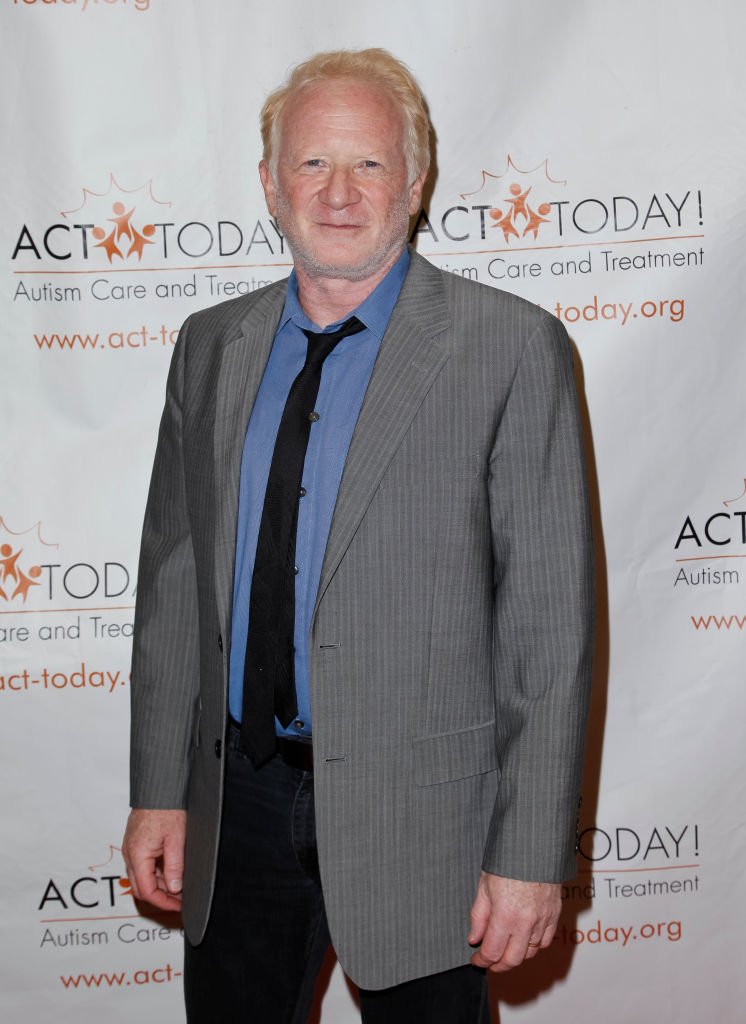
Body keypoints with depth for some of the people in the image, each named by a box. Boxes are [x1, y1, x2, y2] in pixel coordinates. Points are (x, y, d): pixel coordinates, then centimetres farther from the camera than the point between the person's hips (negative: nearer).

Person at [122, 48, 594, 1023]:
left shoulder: (511, 348, -10)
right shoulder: (211, 347, 6)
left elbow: (550, 620, -11)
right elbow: (173, 577, 8)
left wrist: (531, 854, -13)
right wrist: (159, 791, 6)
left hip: (420, 807, -4)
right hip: (236, 796, 4)